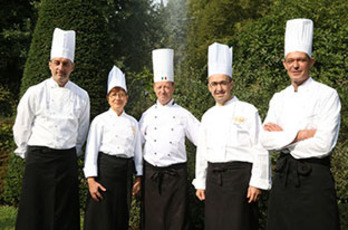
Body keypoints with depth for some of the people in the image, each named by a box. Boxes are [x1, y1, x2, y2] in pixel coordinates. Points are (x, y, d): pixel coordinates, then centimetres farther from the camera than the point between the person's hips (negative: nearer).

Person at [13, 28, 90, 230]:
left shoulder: (81, 96, 4)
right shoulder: (35, 93, -3)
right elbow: (21, 128, 6)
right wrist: (29, 155, 11)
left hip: (67, 160, 2)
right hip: (39, 159, -2)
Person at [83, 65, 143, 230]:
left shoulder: (132, 122, 12)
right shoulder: (100, 120, 0)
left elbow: (137, 150, 14)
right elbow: (91, 149, -5)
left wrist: (139, 177, 9)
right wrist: (91, 179, -13)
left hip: (126, 171, 4)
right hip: (104, 168, -4)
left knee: (121, 216, 9)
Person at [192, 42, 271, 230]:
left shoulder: (248, 111, -3)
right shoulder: (208, 116, 14)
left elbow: (261, 149, -7)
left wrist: (257, 183, -12)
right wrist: (200, 183, 15)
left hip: (239, 175, -5)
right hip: (213, 178, 5)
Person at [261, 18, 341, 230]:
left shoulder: (327, 95, -7)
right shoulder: (278, 99, 10)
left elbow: (324, 144, -17)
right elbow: (266, 139, -1)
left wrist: (282, 136, -8)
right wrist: (298, 135, -13)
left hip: (315, 178, -5)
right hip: (283, 177, 5)